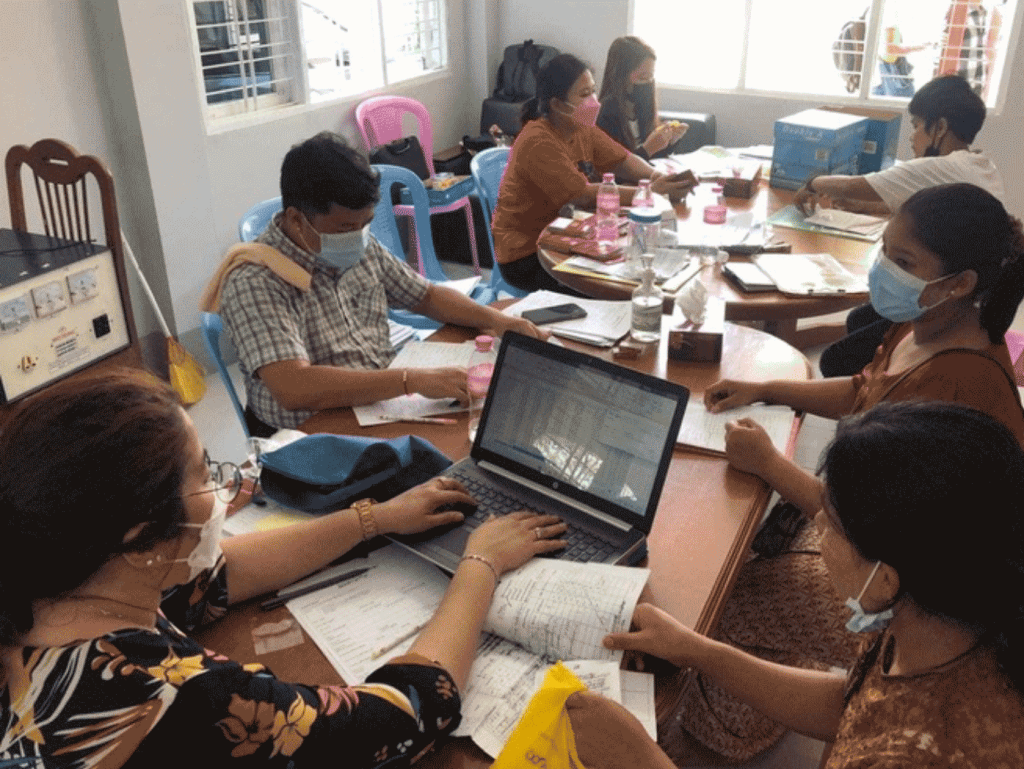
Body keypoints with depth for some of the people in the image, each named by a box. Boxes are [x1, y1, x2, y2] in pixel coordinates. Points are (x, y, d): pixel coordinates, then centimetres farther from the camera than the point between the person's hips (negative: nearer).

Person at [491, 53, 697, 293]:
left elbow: (622, 160, 7)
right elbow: (585, 196, -28)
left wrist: (655, 175, -16)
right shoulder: (538, 142, -23)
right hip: (525, 255, -8)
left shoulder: (582, 129, 4)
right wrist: (651, 192, -26)